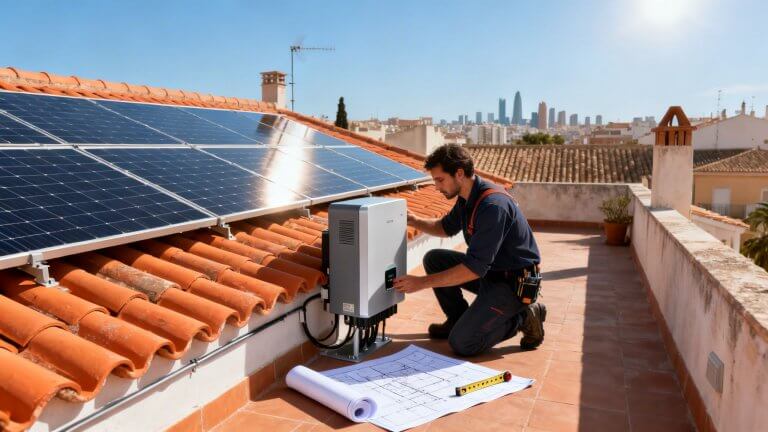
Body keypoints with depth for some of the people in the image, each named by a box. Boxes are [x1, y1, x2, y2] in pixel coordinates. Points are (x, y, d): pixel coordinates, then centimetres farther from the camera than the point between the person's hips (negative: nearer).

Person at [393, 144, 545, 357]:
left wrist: (422, 282, -27)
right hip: (489, 270, 9)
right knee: (433, 259, 3)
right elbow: (446, 227, 21)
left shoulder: (493, 205, -29)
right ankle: (459, 319, 16)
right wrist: (415, 221, 2)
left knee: (461, 343, -15)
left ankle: (523, 317, 3)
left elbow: (474, 268, -30)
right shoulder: (466, 197, 1)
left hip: (514, 282, -9)